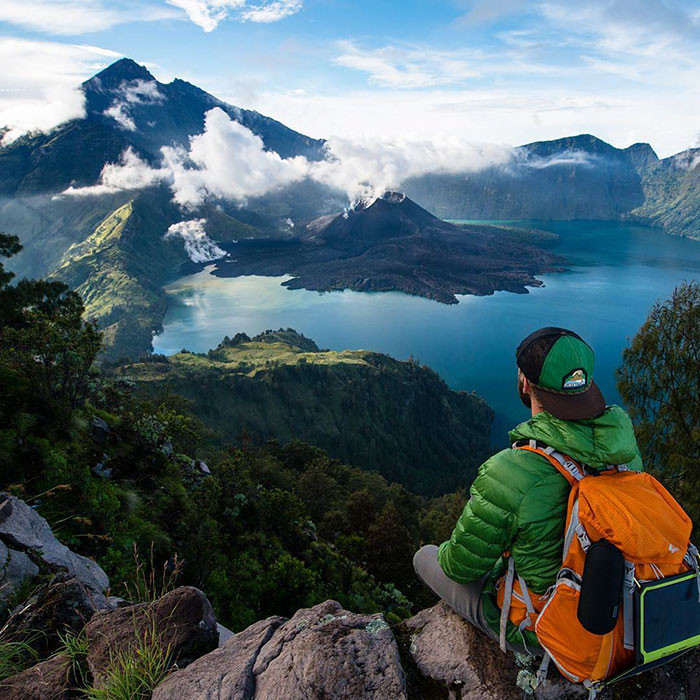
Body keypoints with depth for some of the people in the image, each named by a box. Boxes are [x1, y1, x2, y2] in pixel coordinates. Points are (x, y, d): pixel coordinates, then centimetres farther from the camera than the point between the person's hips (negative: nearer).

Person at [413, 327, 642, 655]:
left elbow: (461, 565, -21)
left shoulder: (508, 476, -38)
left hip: (535, 631, -5)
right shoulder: (623, 445, -19)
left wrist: (448, 553, 3)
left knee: (425, 557, 17)